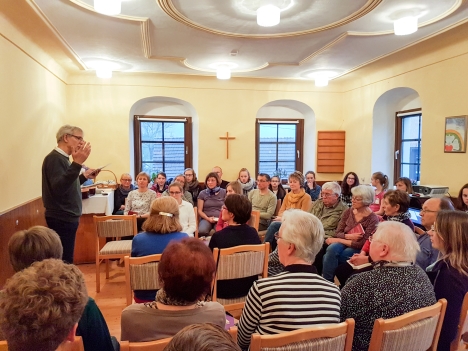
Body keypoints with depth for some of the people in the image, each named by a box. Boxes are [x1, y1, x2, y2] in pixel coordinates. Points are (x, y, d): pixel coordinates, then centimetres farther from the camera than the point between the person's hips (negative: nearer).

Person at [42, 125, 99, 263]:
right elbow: (59, 188, -30)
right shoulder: (54, 158, -15)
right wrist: (77, 163, -35)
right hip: (62, 219, -10)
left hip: (66, 217, 10)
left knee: (65, 260, 14)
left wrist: (85, 176, 12)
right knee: (64, 262, -6)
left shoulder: (62, 158, 14)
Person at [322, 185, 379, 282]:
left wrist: (338, 240, -15)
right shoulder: (348, 212, 4)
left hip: (357, 250, -4)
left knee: (327, 257, -30)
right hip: (344, 243, 5)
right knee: (332, 248, -32)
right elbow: (337, 233, 4)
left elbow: (363, 244, -16)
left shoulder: (373, 219, -12)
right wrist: (348, 236, -18)